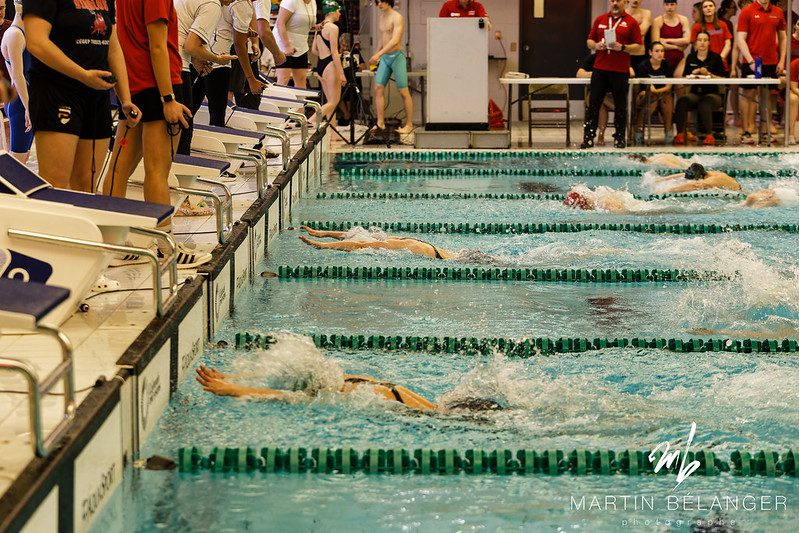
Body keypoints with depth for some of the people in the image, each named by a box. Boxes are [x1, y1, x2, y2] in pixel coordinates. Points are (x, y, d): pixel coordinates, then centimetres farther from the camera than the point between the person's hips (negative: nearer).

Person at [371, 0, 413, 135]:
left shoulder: (397, 18, -14)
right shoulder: (380, 16, 12)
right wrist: (377, 55, 21)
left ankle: (409, 125, 5)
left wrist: (378, 54, -32)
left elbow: (395, 40, -25)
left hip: (397, 56, -8)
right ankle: (380, 123, 3)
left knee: (403, 92, -2)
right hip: (384, 58, 8)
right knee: (378, 88, 0)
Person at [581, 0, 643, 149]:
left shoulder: (631, 22, 2)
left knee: (620, 106, 3)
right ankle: (588, 138, 3)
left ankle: (620, 138, 12)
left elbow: (639, 47, -1)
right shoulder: (600, 19, 12)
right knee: (593, 105, 1)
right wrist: (596, 45, -5)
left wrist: (622, 47, -15)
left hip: (620, 71, -3)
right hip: (600, 69, 3)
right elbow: (589, 41, 17)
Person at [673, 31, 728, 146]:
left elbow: (723, 79, -2)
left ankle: (709, 135, -35)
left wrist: (709, 74, -15)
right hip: (695, 93, 3)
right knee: (682, 100, -30)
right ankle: (681, 133, -33)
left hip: (713, 93, -3)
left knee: (704, 103, -38)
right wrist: (693, 73, -8)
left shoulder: (715, 58, 5)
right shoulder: (690, 58, 15)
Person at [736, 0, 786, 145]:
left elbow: (783, 38, 15)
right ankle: (746, 132, 1)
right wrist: (751, 61, -15)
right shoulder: (747, 12, -3)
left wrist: (782, 60, 6)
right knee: (748, 94, -2)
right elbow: (741, 39, -7)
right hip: (751, 61, -4)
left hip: (771, 62, 4)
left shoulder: (778, 12, 9)